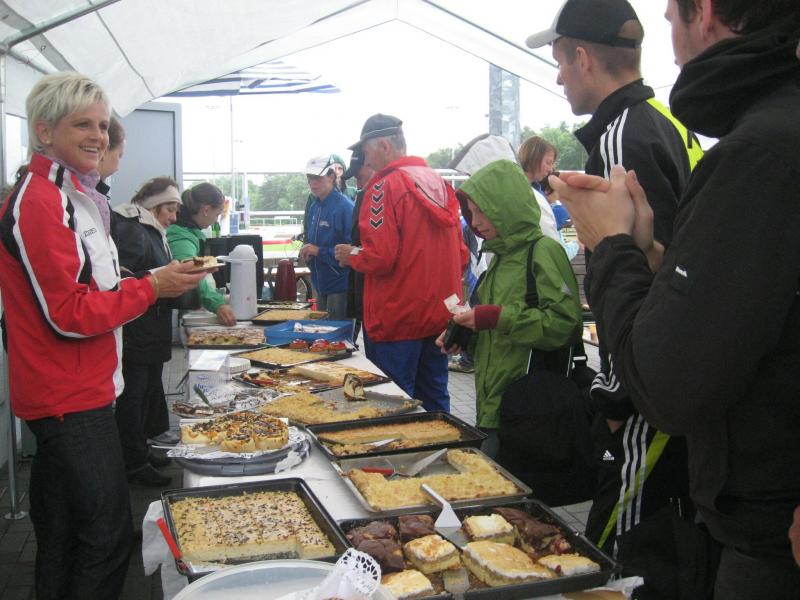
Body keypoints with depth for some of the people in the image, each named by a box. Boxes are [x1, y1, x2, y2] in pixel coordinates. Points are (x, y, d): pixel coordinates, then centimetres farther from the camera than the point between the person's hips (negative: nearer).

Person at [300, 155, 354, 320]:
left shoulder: (345, 207, -16)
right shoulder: (314, 207, 9)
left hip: (340, 286, -8)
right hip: (320, 285, 8)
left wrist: (319, 251, -22)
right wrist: (307, 251, -1)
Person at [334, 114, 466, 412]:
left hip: (398, 318, -7)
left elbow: (379, 257, -19)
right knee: (435, 400, 16)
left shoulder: (386, 185, -13)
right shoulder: (438, 181, 8)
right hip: (440, 316, 7)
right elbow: (460, 254, 12)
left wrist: (351, 255, 0)